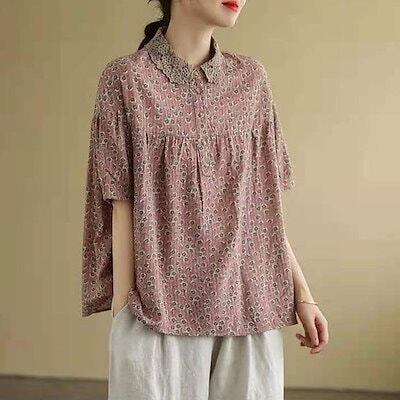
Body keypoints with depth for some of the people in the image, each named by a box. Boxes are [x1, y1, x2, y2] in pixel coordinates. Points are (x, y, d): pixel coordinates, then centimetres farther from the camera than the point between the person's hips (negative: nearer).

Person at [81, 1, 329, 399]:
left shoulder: (251, 79, 7)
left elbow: (263, 205, 8)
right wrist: (123, 313, -8)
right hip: (160, 310, -3)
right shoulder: (125, 79, -3)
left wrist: (301, 293, 5)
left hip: (248, 308, 3)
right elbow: (122, 207, -5)